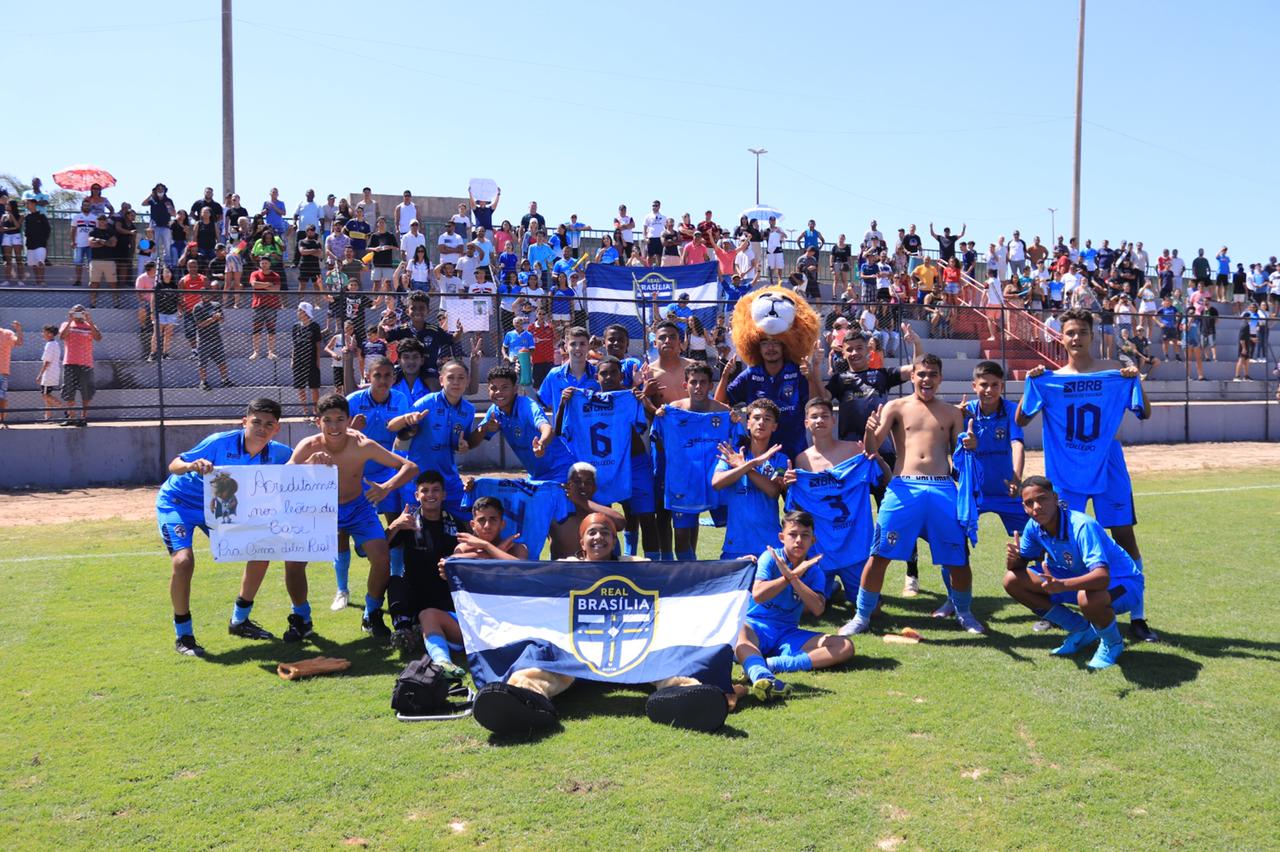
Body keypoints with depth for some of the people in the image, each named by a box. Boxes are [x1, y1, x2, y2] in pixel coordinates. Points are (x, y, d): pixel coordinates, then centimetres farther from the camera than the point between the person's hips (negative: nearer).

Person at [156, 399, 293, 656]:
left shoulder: (274, 453, -15)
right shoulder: (221, 443, -30)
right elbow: (174, 465, -26)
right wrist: (193, 466, -49)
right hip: (177, 502, -5)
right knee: (183, 561, -26)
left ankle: (239, 621, 19)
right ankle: (183, 635, -6)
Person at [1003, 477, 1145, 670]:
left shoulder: (1082, 526, -32)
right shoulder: (1034, 526, -10)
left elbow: (1102, 577, -43)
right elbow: (1017, 565, 0)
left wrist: (1062, 585, -59)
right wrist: (1012, 558, -25)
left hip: (1123, 582, -7)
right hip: (1078, 580, 7)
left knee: (1088, 598, -43)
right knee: (1012, 581, -6)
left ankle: (1113, 643, -5)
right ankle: (1081, 630, 7)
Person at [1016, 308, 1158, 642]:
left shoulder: (1114, 372, 2)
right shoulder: (1051, 379, 4)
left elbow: (1145, 414, 1)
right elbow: (1020, 421, 1)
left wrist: (1135, 382, -15)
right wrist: (1031, 384, -12)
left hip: (1108, 470, 0)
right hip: (1066, 473, 1)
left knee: (1124, 537, 0)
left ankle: (1137, 616, 9)